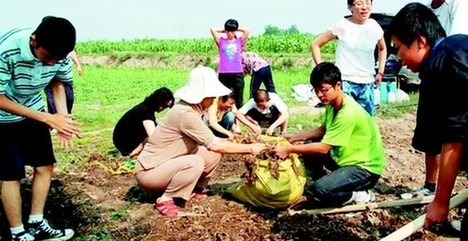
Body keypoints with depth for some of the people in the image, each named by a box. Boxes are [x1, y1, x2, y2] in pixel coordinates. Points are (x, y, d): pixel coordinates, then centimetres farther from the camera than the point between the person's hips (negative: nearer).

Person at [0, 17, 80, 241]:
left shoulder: (60, 53, -20)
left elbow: (58, 83, -1)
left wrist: (63, 117, -18)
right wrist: (48, 118, -32)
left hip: (33, 111, 5)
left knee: (45, 166, 6)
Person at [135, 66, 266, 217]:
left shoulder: (192, 109, 2)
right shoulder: (185, 113, -27)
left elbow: (210, 142, 6)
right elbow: (215, 145, -27)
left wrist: (234, 141, -4)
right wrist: (250, 148, -19)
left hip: (168, 164, 9)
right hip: (150, 171, -9)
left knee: (213, 155, -3)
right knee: (195, 163, -34)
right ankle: (165, 200, -14)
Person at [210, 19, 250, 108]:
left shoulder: (240, 41, 8)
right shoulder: (221, 41, 7)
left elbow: (247, 31, -2)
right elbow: (212, 29, 1)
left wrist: (237, 29, 10)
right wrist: (223, 31, 13)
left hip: (238, 74, 0)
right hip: (223, 74, 0)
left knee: (239, 99, 7)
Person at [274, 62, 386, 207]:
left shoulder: (348, 113, -29)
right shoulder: (332, 104, -1)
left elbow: (323, 148, -28)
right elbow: (322, 130, 15)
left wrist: (289, 150, -24)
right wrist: (295, 137, 3)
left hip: (365, 168, -9)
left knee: (320, 189, -26)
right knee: (309, 146, 6)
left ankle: (360, 195, 0)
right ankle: (324, 187, 13)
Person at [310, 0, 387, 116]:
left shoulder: (375, 27, 5)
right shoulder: (342, 25, -7)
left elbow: (382, 49, 25)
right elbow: (315, 44, -2)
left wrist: (380, 72, 15)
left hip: (367, 84, 4)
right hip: (345, 82, -4)